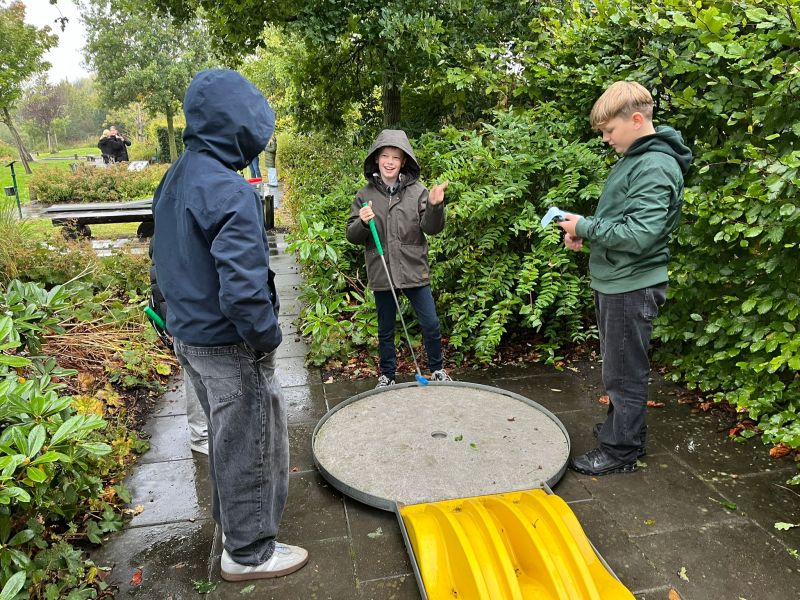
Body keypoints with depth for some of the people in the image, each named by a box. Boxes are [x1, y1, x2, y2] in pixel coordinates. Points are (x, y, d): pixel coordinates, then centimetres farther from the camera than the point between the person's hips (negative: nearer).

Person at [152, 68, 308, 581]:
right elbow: (243, 290, -30)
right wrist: (268, 337, -15)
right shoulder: (229, 191, -24)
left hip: (190, 338, 9)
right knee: (251, 446, 9)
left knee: (226, 437, 26)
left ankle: (232, 520, 47)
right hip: (230, 348, -9)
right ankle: (249, 553, 28)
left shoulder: (176, 179, 5)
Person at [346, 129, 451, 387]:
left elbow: (431, 228, -5)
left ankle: (437, 369, 28)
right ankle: (387, 375, 31)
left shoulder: (417, 191, -1)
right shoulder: (365, 195, 1)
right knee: (386, 330, 14)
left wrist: (435, 206, -24)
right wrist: (362, 223, -19)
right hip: (381, 273, 1)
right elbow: (352, 236, 2)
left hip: (414, 271, 0)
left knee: (431, 325, 5)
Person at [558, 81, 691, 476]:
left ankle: (620, 450, 17)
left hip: (631, 287, -10)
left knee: (625, 372, 3)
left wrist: (586, 227, -17)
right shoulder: (634, 159, 11)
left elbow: (639, 235, -27)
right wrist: (586, 232, 5)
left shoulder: (656, 167, -19)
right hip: (614, 281, 10)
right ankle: (624, 427, 38)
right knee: (619, 366, 21)